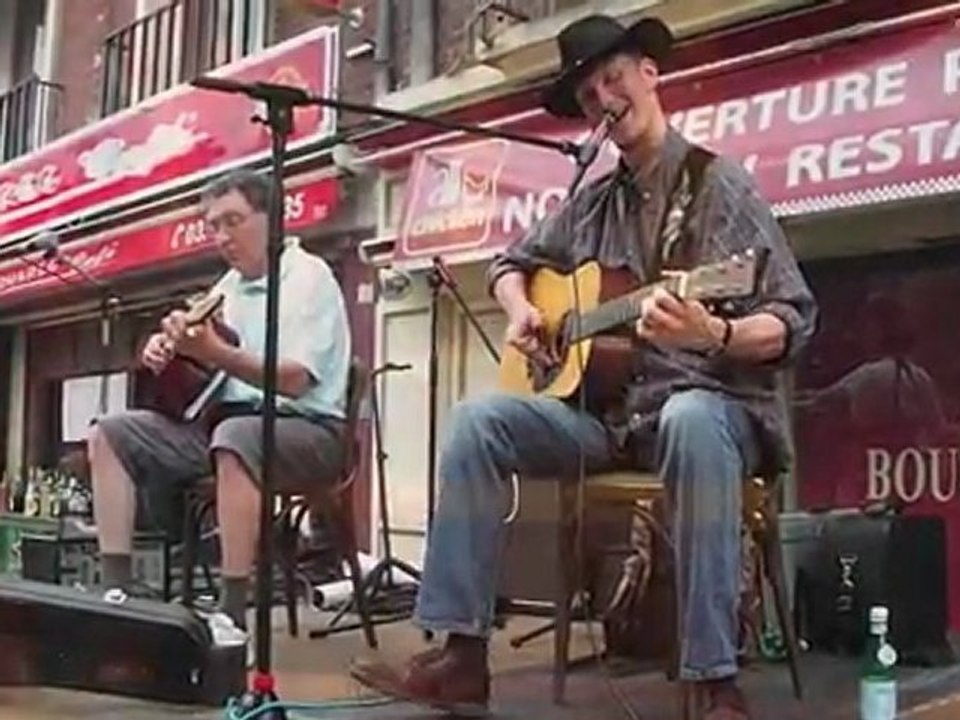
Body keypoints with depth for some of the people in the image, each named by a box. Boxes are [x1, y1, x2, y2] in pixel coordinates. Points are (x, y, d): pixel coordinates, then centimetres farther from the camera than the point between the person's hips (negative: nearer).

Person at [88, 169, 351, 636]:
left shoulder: (308, 276, -9)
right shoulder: (229, 286, 16)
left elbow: (295, 380, -22)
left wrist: (215, 353, -34)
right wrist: (168, 349, 1)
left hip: (307, 428, -8)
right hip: (227, 419, 9)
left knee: (235, 440, -41)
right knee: (110, 434, -1)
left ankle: (233, 618, -35)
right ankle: (117, 590, -6)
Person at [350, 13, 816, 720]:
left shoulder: (720, 184, -3)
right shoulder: (592, 204, 14)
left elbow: (794, 321, -10)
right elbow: (513, 260, 29)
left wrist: (713, 335, -32)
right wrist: (520, 310, 5)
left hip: (711, 400, -5)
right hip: (609, 406, 5)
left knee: (691, 424, -40)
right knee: (479, 420, -16)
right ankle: (462, 654, -17)